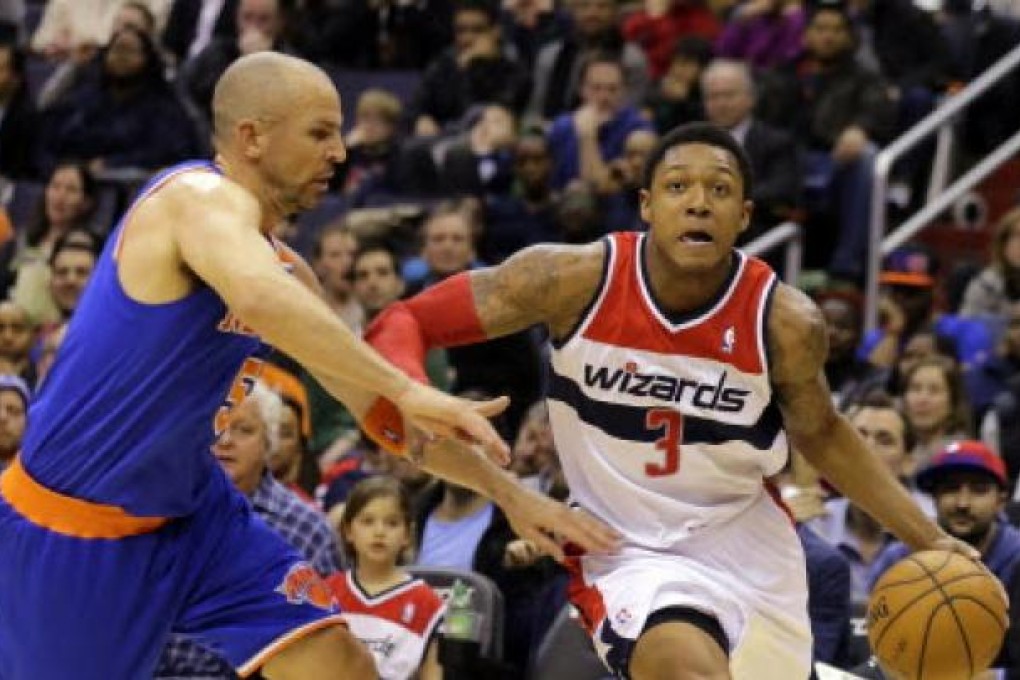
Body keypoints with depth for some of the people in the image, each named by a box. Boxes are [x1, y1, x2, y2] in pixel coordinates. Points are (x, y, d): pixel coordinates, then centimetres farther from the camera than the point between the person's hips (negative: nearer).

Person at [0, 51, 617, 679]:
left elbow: (381, 411, 16)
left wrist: (508, 493, 10)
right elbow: (260, 298, -43)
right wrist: (407, 389, -45)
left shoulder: (286, 268, 8)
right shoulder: (202, 198, -19)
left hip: (190, 509, 8)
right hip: (70, 525, -8)